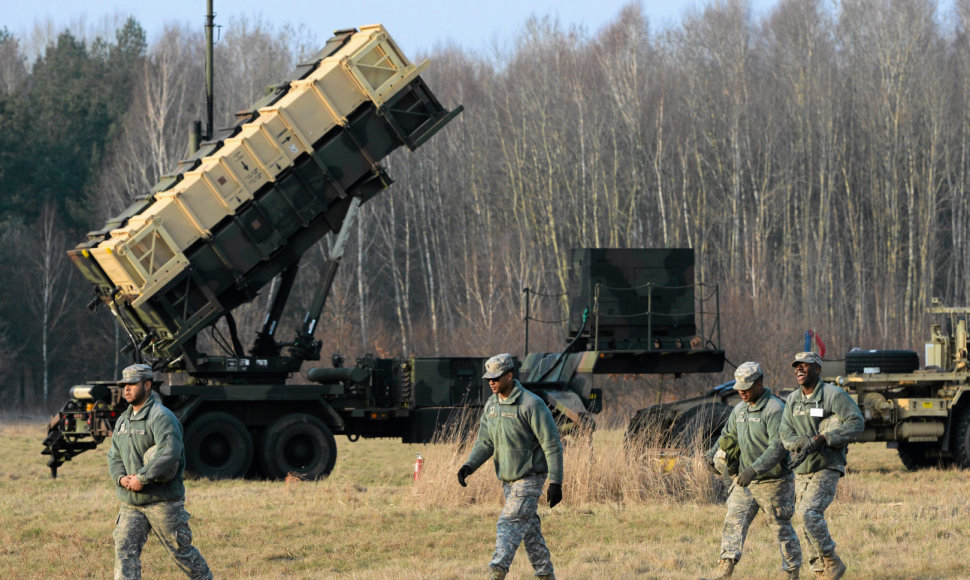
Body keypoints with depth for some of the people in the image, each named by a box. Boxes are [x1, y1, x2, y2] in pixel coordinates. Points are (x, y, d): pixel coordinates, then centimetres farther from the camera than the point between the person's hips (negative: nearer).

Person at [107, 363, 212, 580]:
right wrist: (121, 478, -6)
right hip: (131, 503, 7)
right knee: (124, 548, -6)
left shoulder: (161, 418, -13)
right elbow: (114, 456, 16)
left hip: (162, 501, -7)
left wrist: (142, 478, -23)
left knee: (181, 550, 4)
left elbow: (169, 454, -24)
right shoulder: (123, 421, 15)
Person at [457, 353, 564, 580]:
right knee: (529, 529, 13)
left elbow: (552, 445, -15)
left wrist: (555, 483, -18)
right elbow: (485, 442, 11)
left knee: (509, 525, -16)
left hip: (529, 478, -8)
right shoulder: (492, 404, 7)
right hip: (507, 480, 8)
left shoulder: (530, 404, -17)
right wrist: (469, 466, -8)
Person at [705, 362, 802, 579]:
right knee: (734, 521, -7)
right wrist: (713, 454, 3)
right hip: (745, 482, 7)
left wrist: (754, 469, -34)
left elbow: (778, 446, -26)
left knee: (782, 529, 5)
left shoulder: (775, 410, -17)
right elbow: (728, 435, 24)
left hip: (773, 482, -7)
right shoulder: (740, 410, 9)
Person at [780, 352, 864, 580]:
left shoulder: (834, 395, -10)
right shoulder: (793, 400, 9)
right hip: (802, 471, 7)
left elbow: (856, 422, -17)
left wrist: (822, 439, -24)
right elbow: (786, 436, 3)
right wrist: (806, 442, -20)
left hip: (827, 469, -7)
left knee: (809, 512, -24)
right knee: (809, 528, 7)